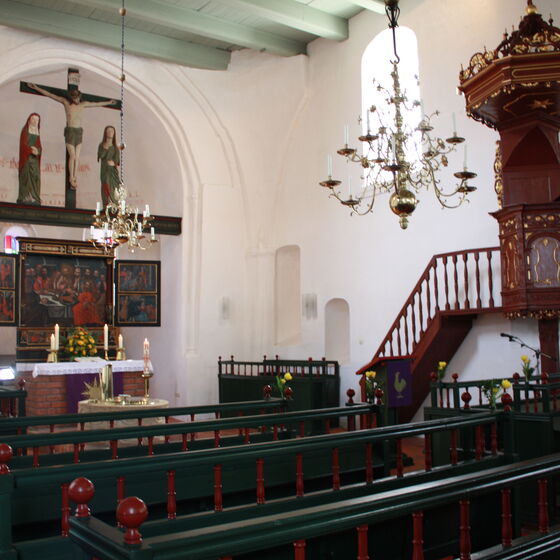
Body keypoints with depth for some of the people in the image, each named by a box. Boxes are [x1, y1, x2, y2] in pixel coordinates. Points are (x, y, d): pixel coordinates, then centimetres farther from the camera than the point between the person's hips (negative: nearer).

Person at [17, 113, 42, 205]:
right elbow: (23, 144, -8)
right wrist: (31, 150, -20)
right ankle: (25, 197, -14)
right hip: (26, 156, -5)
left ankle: (33, 197, -2)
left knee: (35, 176, -3)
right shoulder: (25, 130, 1)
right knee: (26, 176, -12)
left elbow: (39, 146, 12)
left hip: (35, 157, 5)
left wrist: (37, 150, -10)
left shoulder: (37, 132, 17)